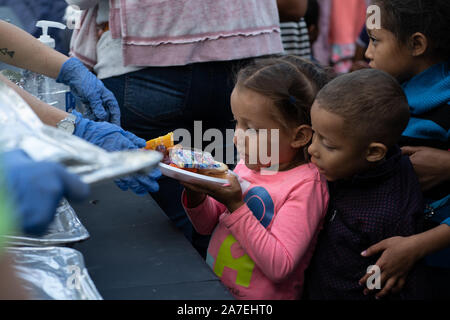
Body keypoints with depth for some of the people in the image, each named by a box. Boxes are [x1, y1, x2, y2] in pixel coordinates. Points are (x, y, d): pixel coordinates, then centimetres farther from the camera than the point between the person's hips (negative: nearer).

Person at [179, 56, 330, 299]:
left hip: (260, 297, -6)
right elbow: (208, 225, 13)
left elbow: (278, 266, -19)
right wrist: (196, 192, -6)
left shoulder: (305, 186, -14)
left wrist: (235, 205, -21)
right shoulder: (248, 164, 3)